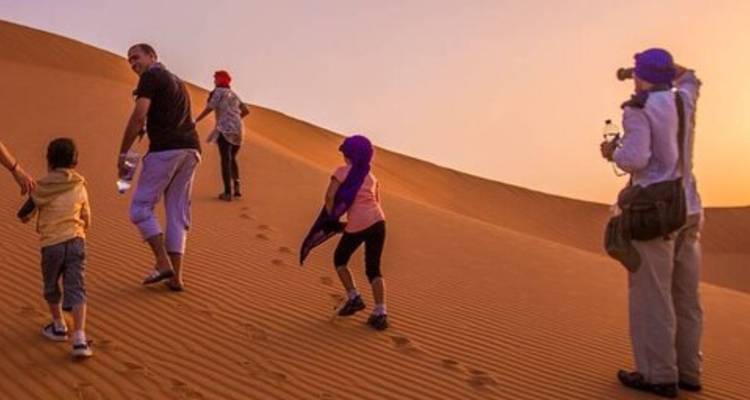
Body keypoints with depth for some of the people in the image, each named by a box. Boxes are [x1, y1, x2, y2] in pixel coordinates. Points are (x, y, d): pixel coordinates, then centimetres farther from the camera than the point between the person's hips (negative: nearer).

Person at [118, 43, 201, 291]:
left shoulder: (150, 77, 0)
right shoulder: (177, 82, 27)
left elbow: (138, 116, -11)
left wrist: (122, 154, -7)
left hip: (165, 149, -8)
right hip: (191, 149, 8)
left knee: (141, 207, 2)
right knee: (178, 214, 9)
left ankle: (163, 264, -7)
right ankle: (176, 277, 7)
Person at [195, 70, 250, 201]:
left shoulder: (218, 92, -1)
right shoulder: (233, 94, 19)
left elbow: (209, 108, -9)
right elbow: (246, 111, 22)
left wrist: (194, 121, -4)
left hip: (225, 130, -6)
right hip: (238, 130, 6)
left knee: (226, 160, -4)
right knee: (232, 159, 19)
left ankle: (228, 192, -6)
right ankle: (236, 188, 13)